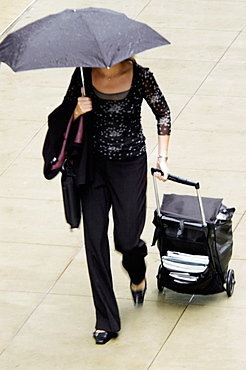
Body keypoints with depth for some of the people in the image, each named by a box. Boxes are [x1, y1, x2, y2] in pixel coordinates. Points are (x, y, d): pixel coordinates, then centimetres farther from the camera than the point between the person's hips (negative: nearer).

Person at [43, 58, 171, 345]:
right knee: (94, 239, -3)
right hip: (94, 165, 2)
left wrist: (162, 157, -3)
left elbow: (163, 113, 2)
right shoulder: (84, 75, -5)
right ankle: (106, 321, 4)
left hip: (130, 163, -2)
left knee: (126, 239, -2)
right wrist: (77, 111, -20)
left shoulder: (140, 76, -11)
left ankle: (137, 277, 39)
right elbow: (62, 118, 2)